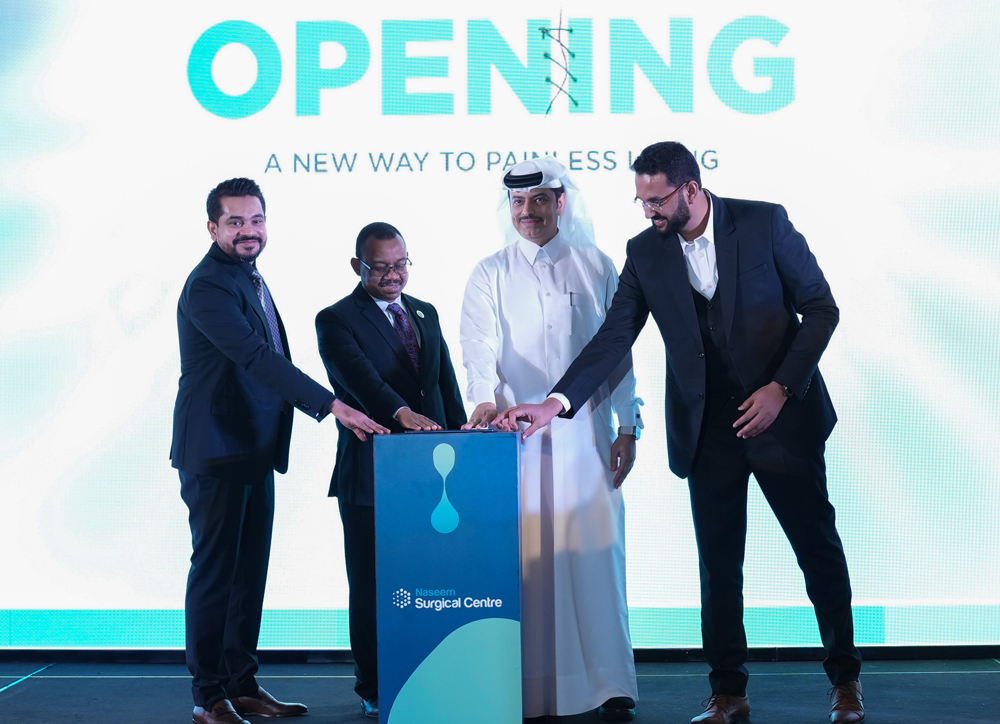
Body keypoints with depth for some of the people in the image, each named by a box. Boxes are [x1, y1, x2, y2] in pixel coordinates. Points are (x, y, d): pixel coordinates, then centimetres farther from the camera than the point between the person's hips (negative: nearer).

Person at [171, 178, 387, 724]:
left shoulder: (250, 279, 16)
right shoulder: (208, 286, -16)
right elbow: (257, 357, -26)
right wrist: (332, 405, -30)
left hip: (255, 453, 9)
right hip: (216, 453, -9)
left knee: (250, 572, 12)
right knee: (215, 571, -3)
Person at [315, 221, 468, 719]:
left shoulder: (425, 314, 17)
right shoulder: (336, 320, -2)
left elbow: (447, 382, 15)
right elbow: (360, 376, -19)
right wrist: (403, 412, -35)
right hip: (370, 474, -5)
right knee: (372, 585, 3)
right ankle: (375, 691, 13)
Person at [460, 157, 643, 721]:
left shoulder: (597, 267, 11)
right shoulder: (491, 276, 8)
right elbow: (480, 347, -5)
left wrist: (628, 428, 5)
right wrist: (486, 398, -24)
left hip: (587, 433, 1)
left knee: (597, 550, -2)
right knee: (527, 556, -3)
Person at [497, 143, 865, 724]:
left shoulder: (765, 223, -8)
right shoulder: (646, 251, 1)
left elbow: (821, 308, -5)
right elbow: (614, 338, -1)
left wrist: (782, 387, -13)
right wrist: (555, 403, -12)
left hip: (782, 414, -2)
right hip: (707, 429, 3)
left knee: (819, 551, 6)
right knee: (719, 566, 4)